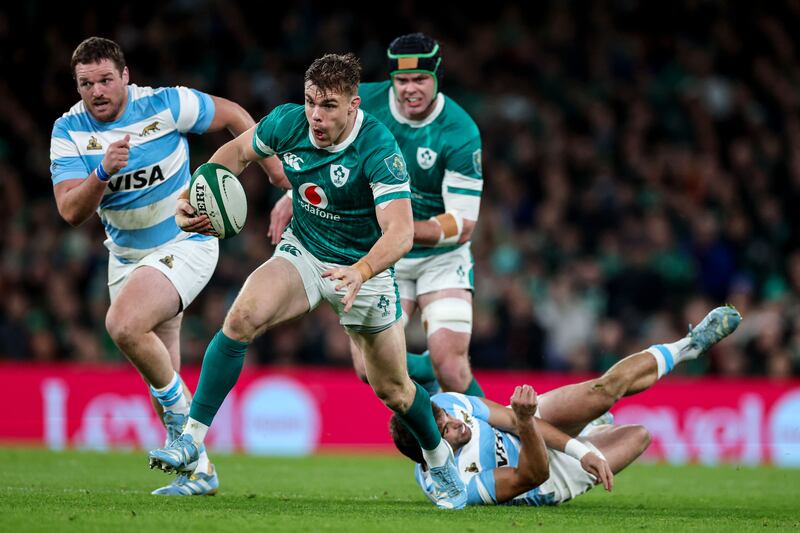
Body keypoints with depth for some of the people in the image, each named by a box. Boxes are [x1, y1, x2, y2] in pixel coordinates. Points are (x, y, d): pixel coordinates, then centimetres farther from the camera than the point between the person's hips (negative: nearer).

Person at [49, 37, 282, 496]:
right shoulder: (69, 131, -10)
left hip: (186, 244, -5)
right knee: (160, 376, 7)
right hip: (127, 255, 5)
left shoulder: (164, 105, -16)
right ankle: (199, 469, 24)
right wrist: (103, 172, -37)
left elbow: (232, 115, -1)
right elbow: (71, 212, -18)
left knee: (124, 325, -29)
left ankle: (181, 414, -8)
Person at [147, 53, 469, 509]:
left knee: (393, 391, 7)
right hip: (303, 252, 3)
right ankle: (192, 440, -21)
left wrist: (361, 271, -55)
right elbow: (239, 152, 6)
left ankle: (440, 458, 39)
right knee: (242, 318, -25)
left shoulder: (379, 150, -30)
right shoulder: (288, 122, -16)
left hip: (365, 268, -3)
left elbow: (400, 232, -38)